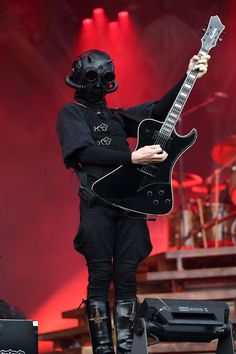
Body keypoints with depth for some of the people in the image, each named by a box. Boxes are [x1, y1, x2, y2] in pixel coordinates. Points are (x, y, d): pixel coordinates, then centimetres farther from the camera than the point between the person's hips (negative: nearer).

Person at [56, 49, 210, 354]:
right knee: (100, 277, -6)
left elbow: (160, 110, 21)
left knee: (126, 277, 0)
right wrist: (133, 157, -15)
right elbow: (85, 152, -8)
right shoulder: (71, 113, 8)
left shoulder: (117, 116, 24)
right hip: (97, 204, -4)